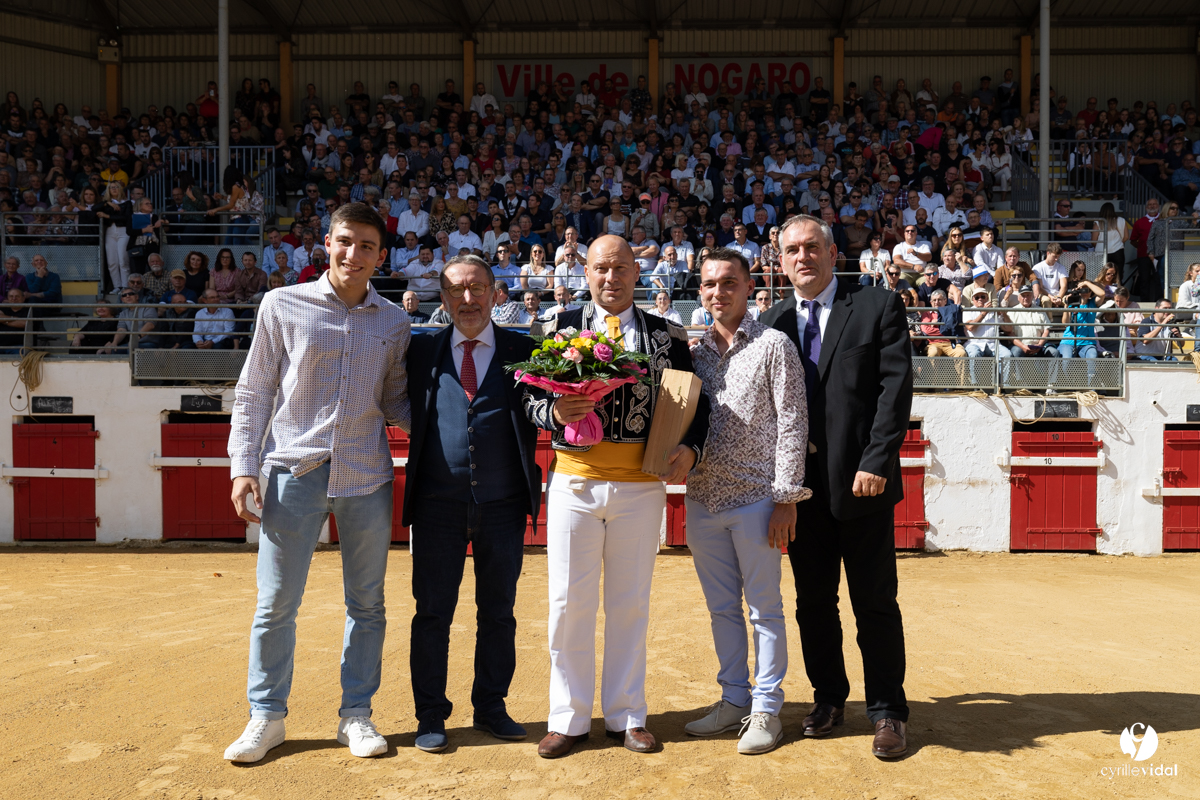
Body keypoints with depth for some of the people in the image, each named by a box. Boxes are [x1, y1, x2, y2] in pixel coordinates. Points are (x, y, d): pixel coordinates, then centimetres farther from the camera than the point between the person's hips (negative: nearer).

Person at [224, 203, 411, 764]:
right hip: (294, 471, -2)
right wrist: (244, 467, -4)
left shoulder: (394, 323, 8)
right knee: (276, 603, 3)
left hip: (366, 476, 2)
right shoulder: (282, 306, 1)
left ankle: (356, 714, 23)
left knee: (366, 603, 9)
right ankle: (267, 716, 20)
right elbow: (254, 392, 3)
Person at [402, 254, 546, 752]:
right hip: (438, 503, 0)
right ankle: (430, 715, 19)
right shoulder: (423, 351, 7)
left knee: (498, 611, 11)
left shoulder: (523, 351, 5)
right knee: (432, 612, 6)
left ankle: (490, 707, 27)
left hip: (503, 505, 1)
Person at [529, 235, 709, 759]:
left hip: (642, 485, 0)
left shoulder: (668, 336, 7)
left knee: (630, 604, 9)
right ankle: (569, 718, 18)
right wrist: (556, 413, -16)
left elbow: (695, 402, 8)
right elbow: (531, 401, 6)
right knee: (569, 602, 3)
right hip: (574, 481, 0)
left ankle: (626, 716, 22)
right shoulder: (559, 328, 7)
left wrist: (690, 447, -10)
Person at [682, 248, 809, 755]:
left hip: (756, 500, -5)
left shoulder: (774, 346, -4)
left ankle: (766, 709, 17)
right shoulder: (695, 351, 10)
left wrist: (787, 498, -12)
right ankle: (734, 699, 27)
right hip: (703, 500, 5)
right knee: (722, 608, 14)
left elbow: (792, 423, -8)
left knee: (765, 609, 6)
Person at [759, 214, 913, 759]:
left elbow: (896, 388, -7)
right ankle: (828, 697, 29)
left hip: (862, 481, -3)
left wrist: (876, 462, -15)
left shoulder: (879, 307, 0)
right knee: (813, 601, 13)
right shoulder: (771, 322, 10)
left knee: (875, 603, 4)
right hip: (801, 485, 4)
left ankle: (887, 711, 18)